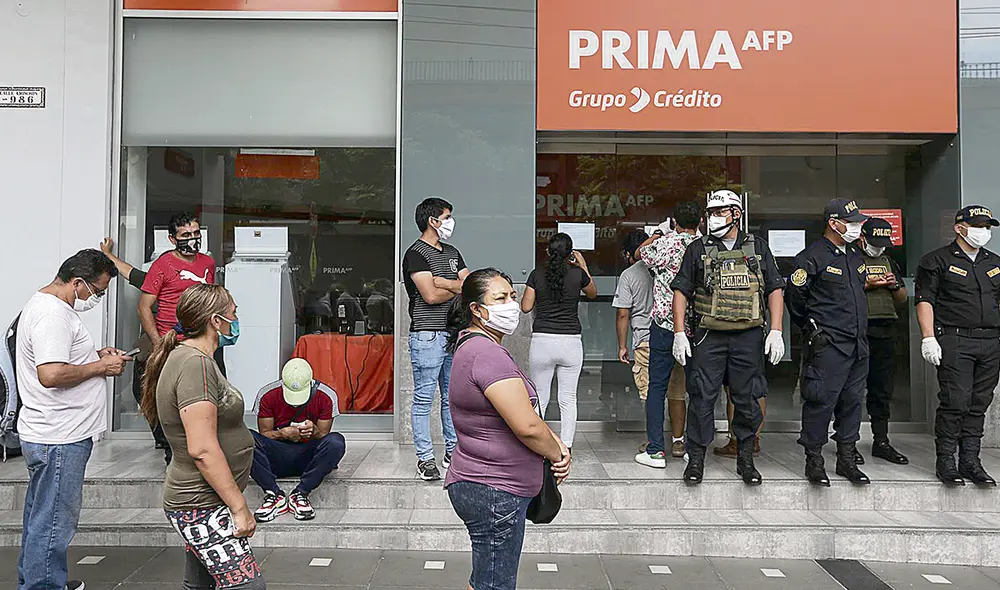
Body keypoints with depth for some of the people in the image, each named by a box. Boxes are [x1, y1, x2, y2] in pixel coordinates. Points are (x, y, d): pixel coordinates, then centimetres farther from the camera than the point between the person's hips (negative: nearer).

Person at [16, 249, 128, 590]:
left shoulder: (43, 304, 15)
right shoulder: (53, 314, -21)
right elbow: (51, 374, -30)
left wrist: (97, 355, 12)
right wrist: (100, 367, -17)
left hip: (45, 434, 11)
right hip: (60, 440, -11)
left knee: (41, 516, 22)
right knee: (55, 523, 0)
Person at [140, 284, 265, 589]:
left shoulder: (186, 356, 13)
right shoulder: (195, 364, -20)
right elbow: (202, 449, -25)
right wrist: (239, 507, -19)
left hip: (198, 499, 11)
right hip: (203, 506, -11)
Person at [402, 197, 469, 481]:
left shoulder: (452, 252, 17)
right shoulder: (416, 253, -8)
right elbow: (430, 295, -18)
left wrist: (443, 282, -9)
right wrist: (458, 288, 0)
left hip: (454, 333, 8)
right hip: (427, 335, -7)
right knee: (424, 399, 0)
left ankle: (453, 452, 22)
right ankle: (425, 458, 8)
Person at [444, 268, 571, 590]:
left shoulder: (476, 346, 12)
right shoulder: (487, 353, -22)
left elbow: (524, 408, 16)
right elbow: (527, 426, -27)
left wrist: (556, 443, 2)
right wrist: (557, 455, -8)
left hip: (485, 489, 10)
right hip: (495, 493, -10)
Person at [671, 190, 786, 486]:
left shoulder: (758, 248, 10)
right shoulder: (698, 249, 7)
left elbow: (775, 290, 8)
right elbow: (681, 291, 4)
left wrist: (776, 331, -2)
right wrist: (679, 333, -5)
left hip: (749, 336, 1)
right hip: (708, 336, -1)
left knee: (747, 400, 7)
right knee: (702, 398, -1)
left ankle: (745, 459, 22)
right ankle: (696, 459, 11)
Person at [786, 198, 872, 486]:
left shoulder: (855, 255, 16)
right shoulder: (811, 257, -9)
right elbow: (795, 299, -7)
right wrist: (812, 332, -5)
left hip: (858, 344, 8)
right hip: (828, 345, -8)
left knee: (852, 401, 12)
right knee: (821, 402, -4)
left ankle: (847, 460, 23)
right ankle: (814, 461, 7)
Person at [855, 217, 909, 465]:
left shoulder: (888, 262, 21)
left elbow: (903, 299, 22)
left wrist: (895, 285, 2)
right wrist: (867, 285, -15)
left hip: (885, 333, 6)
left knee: (883, 390, 10)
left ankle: (881, 441, 19)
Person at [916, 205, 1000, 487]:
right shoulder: (937, 261, 1)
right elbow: (924, 300, -5)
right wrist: (928, 338, -13)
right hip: (954, 341, -6)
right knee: (954, 403, -8)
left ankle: (970, 461, 16)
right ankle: (945, 461, 2)